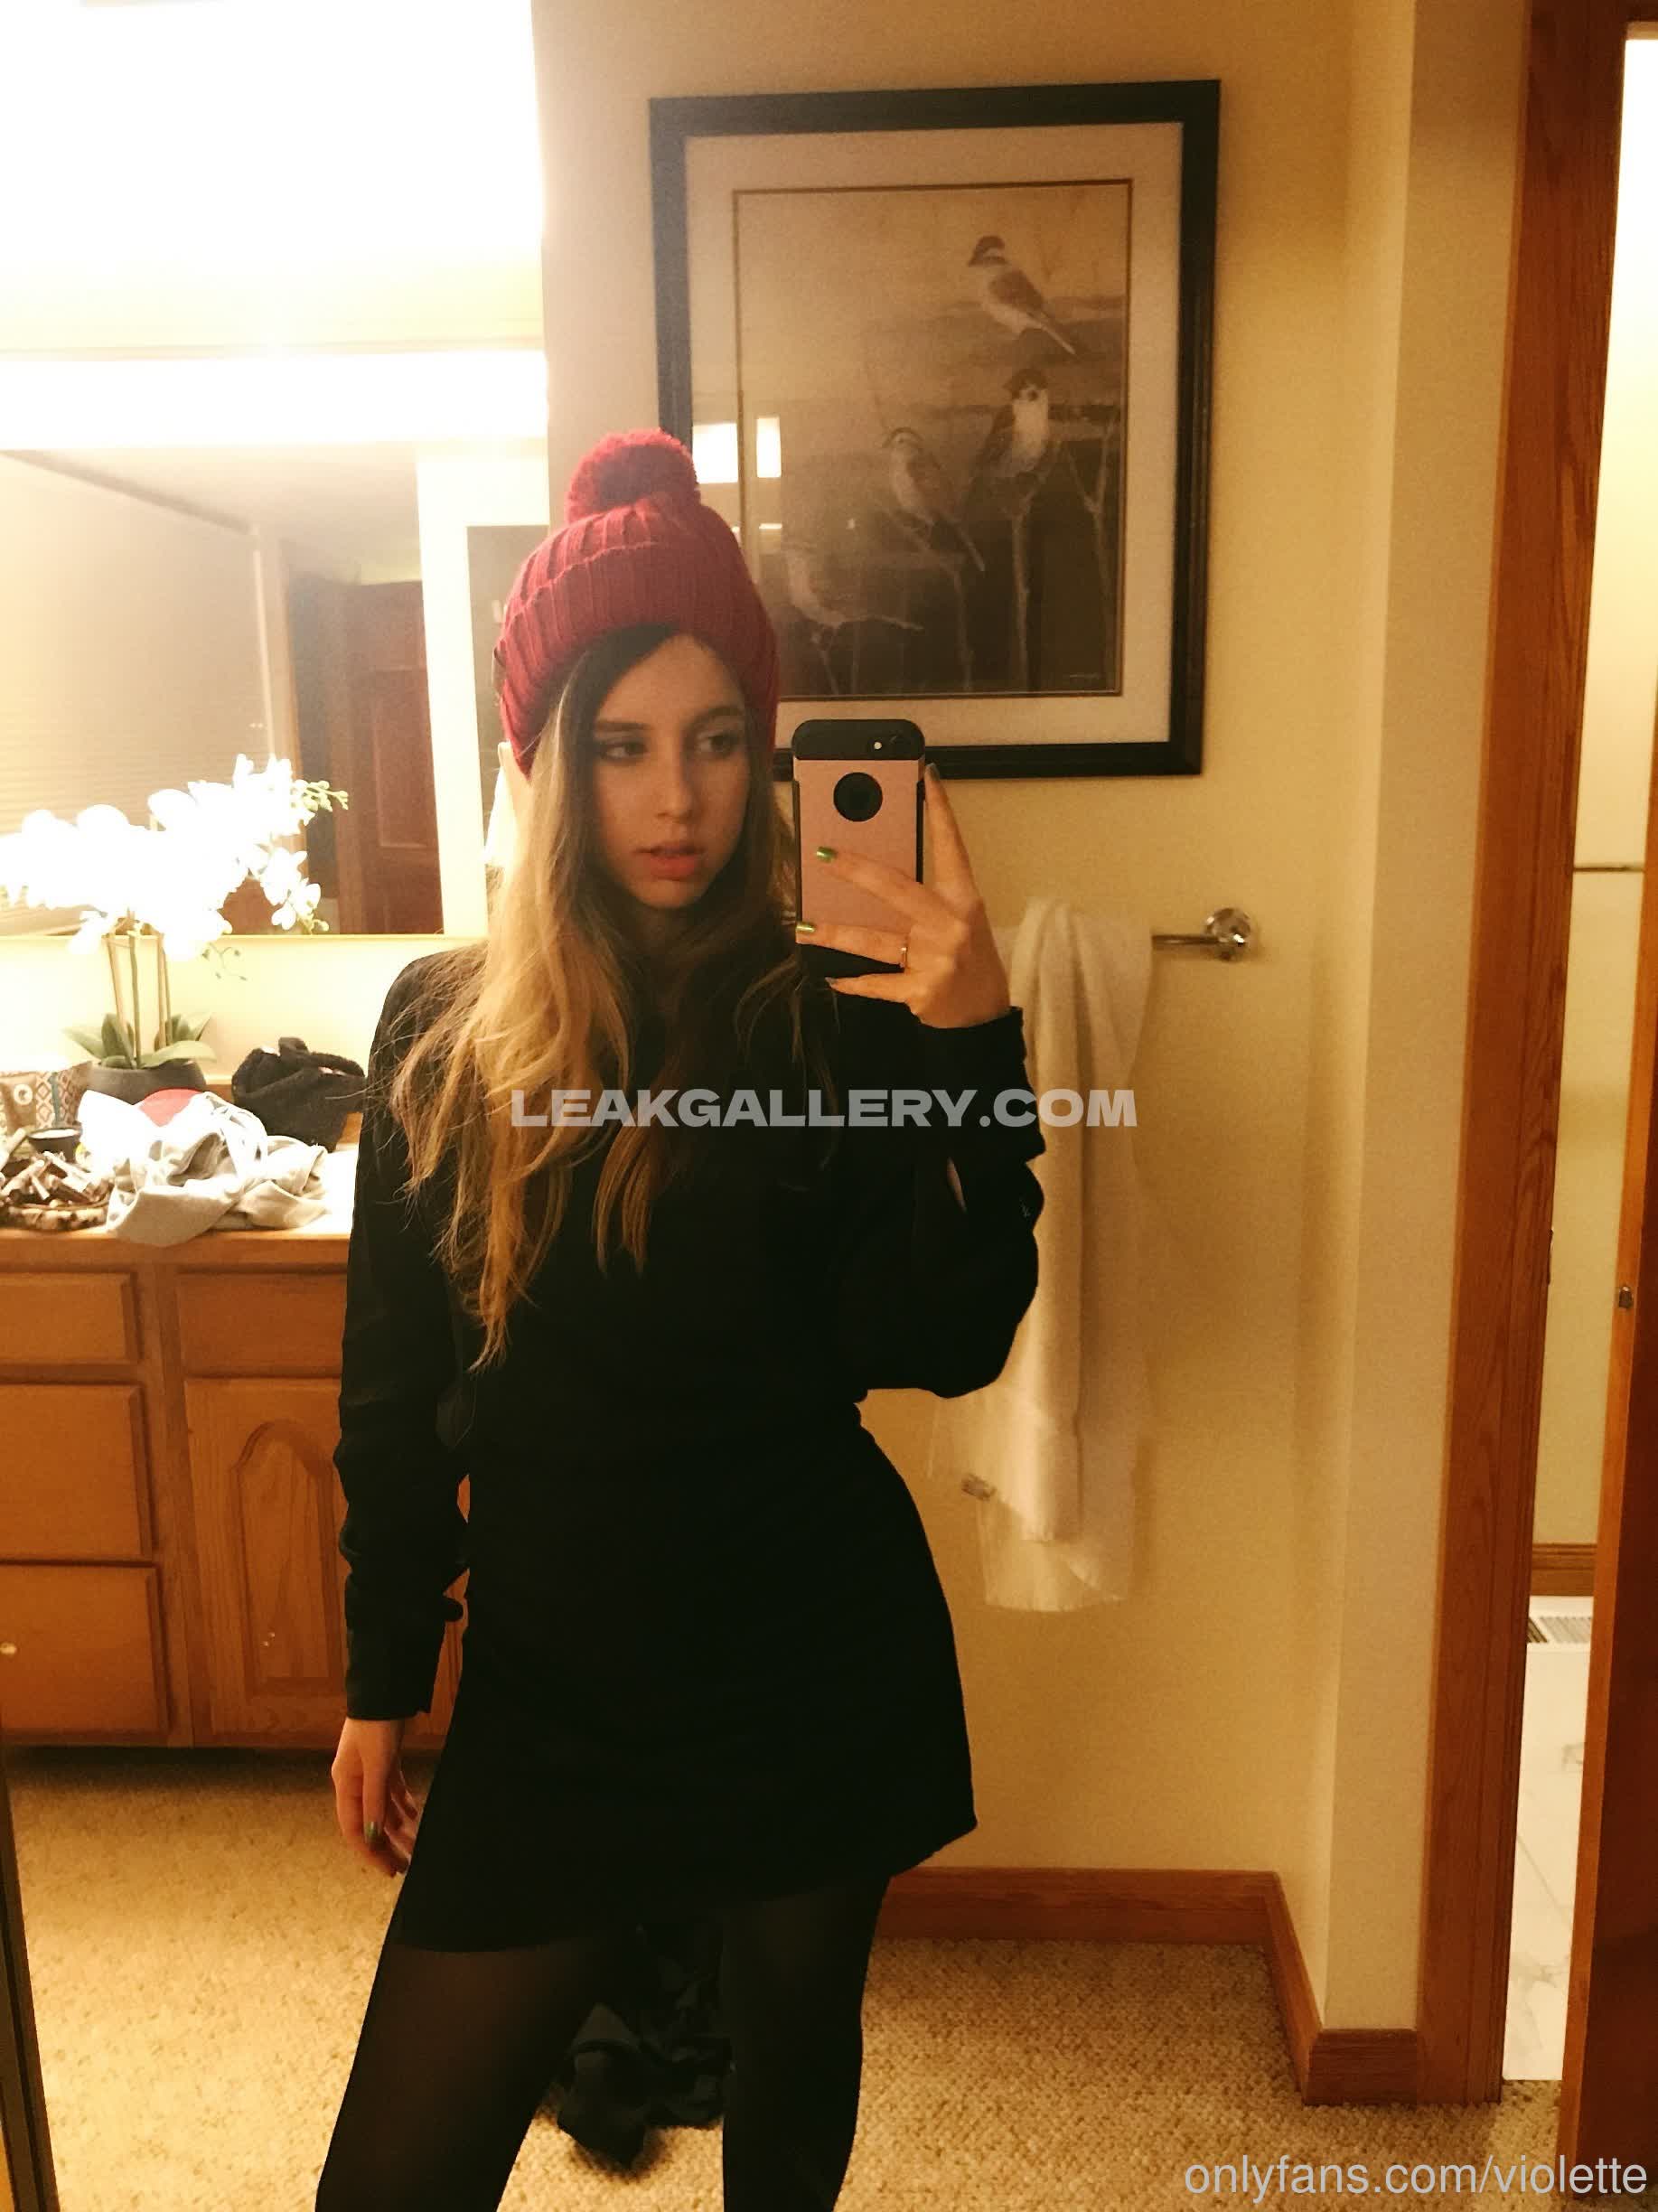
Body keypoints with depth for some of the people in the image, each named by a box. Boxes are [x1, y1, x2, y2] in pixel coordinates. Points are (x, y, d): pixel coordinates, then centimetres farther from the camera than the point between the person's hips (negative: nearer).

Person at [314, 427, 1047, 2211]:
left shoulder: (829, 1021, -9)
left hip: (821, 1674, -1)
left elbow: (944, 1344, -16)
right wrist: (381, 1676, 7)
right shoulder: (446, 1026, -3)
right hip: (552, 1684, 2)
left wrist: (975, 1052, -27)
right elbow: (394, 1389, 3)